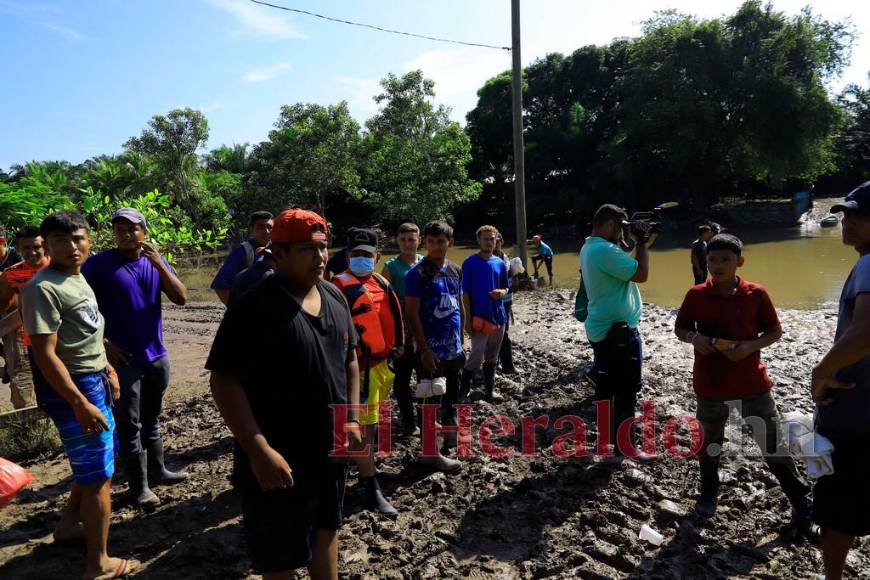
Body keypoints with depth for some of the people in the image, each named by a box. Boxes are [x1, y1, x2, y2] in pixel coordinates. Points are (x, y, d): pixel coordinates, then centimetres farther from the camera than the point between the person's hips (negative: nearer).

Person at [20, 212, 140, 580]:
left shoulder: (78, 278, 9)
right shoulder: (43, 288, -19)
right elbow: (45, 354, -22)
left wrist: (108, 370, 19)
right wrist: (80, 404, -23)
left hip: (95, 382, 9)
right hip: (72, 387, -9)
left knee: (98, 462, 23)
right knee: (98, 474, 0)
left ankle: (69, 525, 44)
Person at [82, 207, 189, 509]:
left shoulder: (156, 262, 4)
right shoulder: (98, 264, -8)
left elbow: (181, 298, -6)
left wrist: (159, 264, -17)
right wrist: (103, 343, -12)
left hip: (156, 356, 4)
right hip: (123, 358, -4)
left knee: (151, 420, 18)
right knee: (129, 425, 2)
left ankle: (157, 470, 32)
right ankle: (139, 487, 10)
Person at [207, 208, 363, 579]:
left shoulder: (334, 298, 3)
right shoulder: (255, 307, -19)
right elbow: (224, 382, -20)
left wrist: (352, 420, 5)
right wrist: (260, 452, -24)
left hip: (331, 449, 6)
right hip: (279, 457, -6)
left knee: (325, 527, 25)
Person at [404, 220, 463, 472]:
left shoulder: (455, 270, 8)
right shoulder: (417, 274, -12)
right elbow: (412, 314, -15)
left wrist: (461, 340, 14)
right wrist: (424, 349, -18)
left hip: (454, 348, 7)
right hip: (432, 350, -7)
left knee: (451, 399, 19)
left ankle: (449, 437, 35)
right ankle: (431, 452, 16)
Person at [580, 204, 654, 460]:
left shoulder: (589, 248, 11)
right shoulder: (605, 249, -23)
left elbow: (624, 269, 15)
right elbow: (641, 274, -22)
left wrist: (640, 246, 5)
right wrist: (643, 244, -9)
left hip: (602, 329, 10)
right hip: (619, 331, -10)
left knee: (606, 386, 18)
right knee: (627, 391, 2)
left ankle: (605, 436, 29)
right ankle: (623, 446, 12)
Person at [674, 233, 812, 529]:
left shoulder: (756, 294, -7)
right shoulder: (696, 295, -5)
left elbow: (775, 332, 1)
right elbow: (680, 328, 6)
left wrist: (749, 346, -17)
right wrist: (694, 338, -16)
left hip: (752, 384, -1)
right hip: (710, 386, 1)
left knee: (773, 444, 8)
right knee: (709, 442, 18)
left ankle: (801, 500, 27)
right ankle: (709, 493, 40)